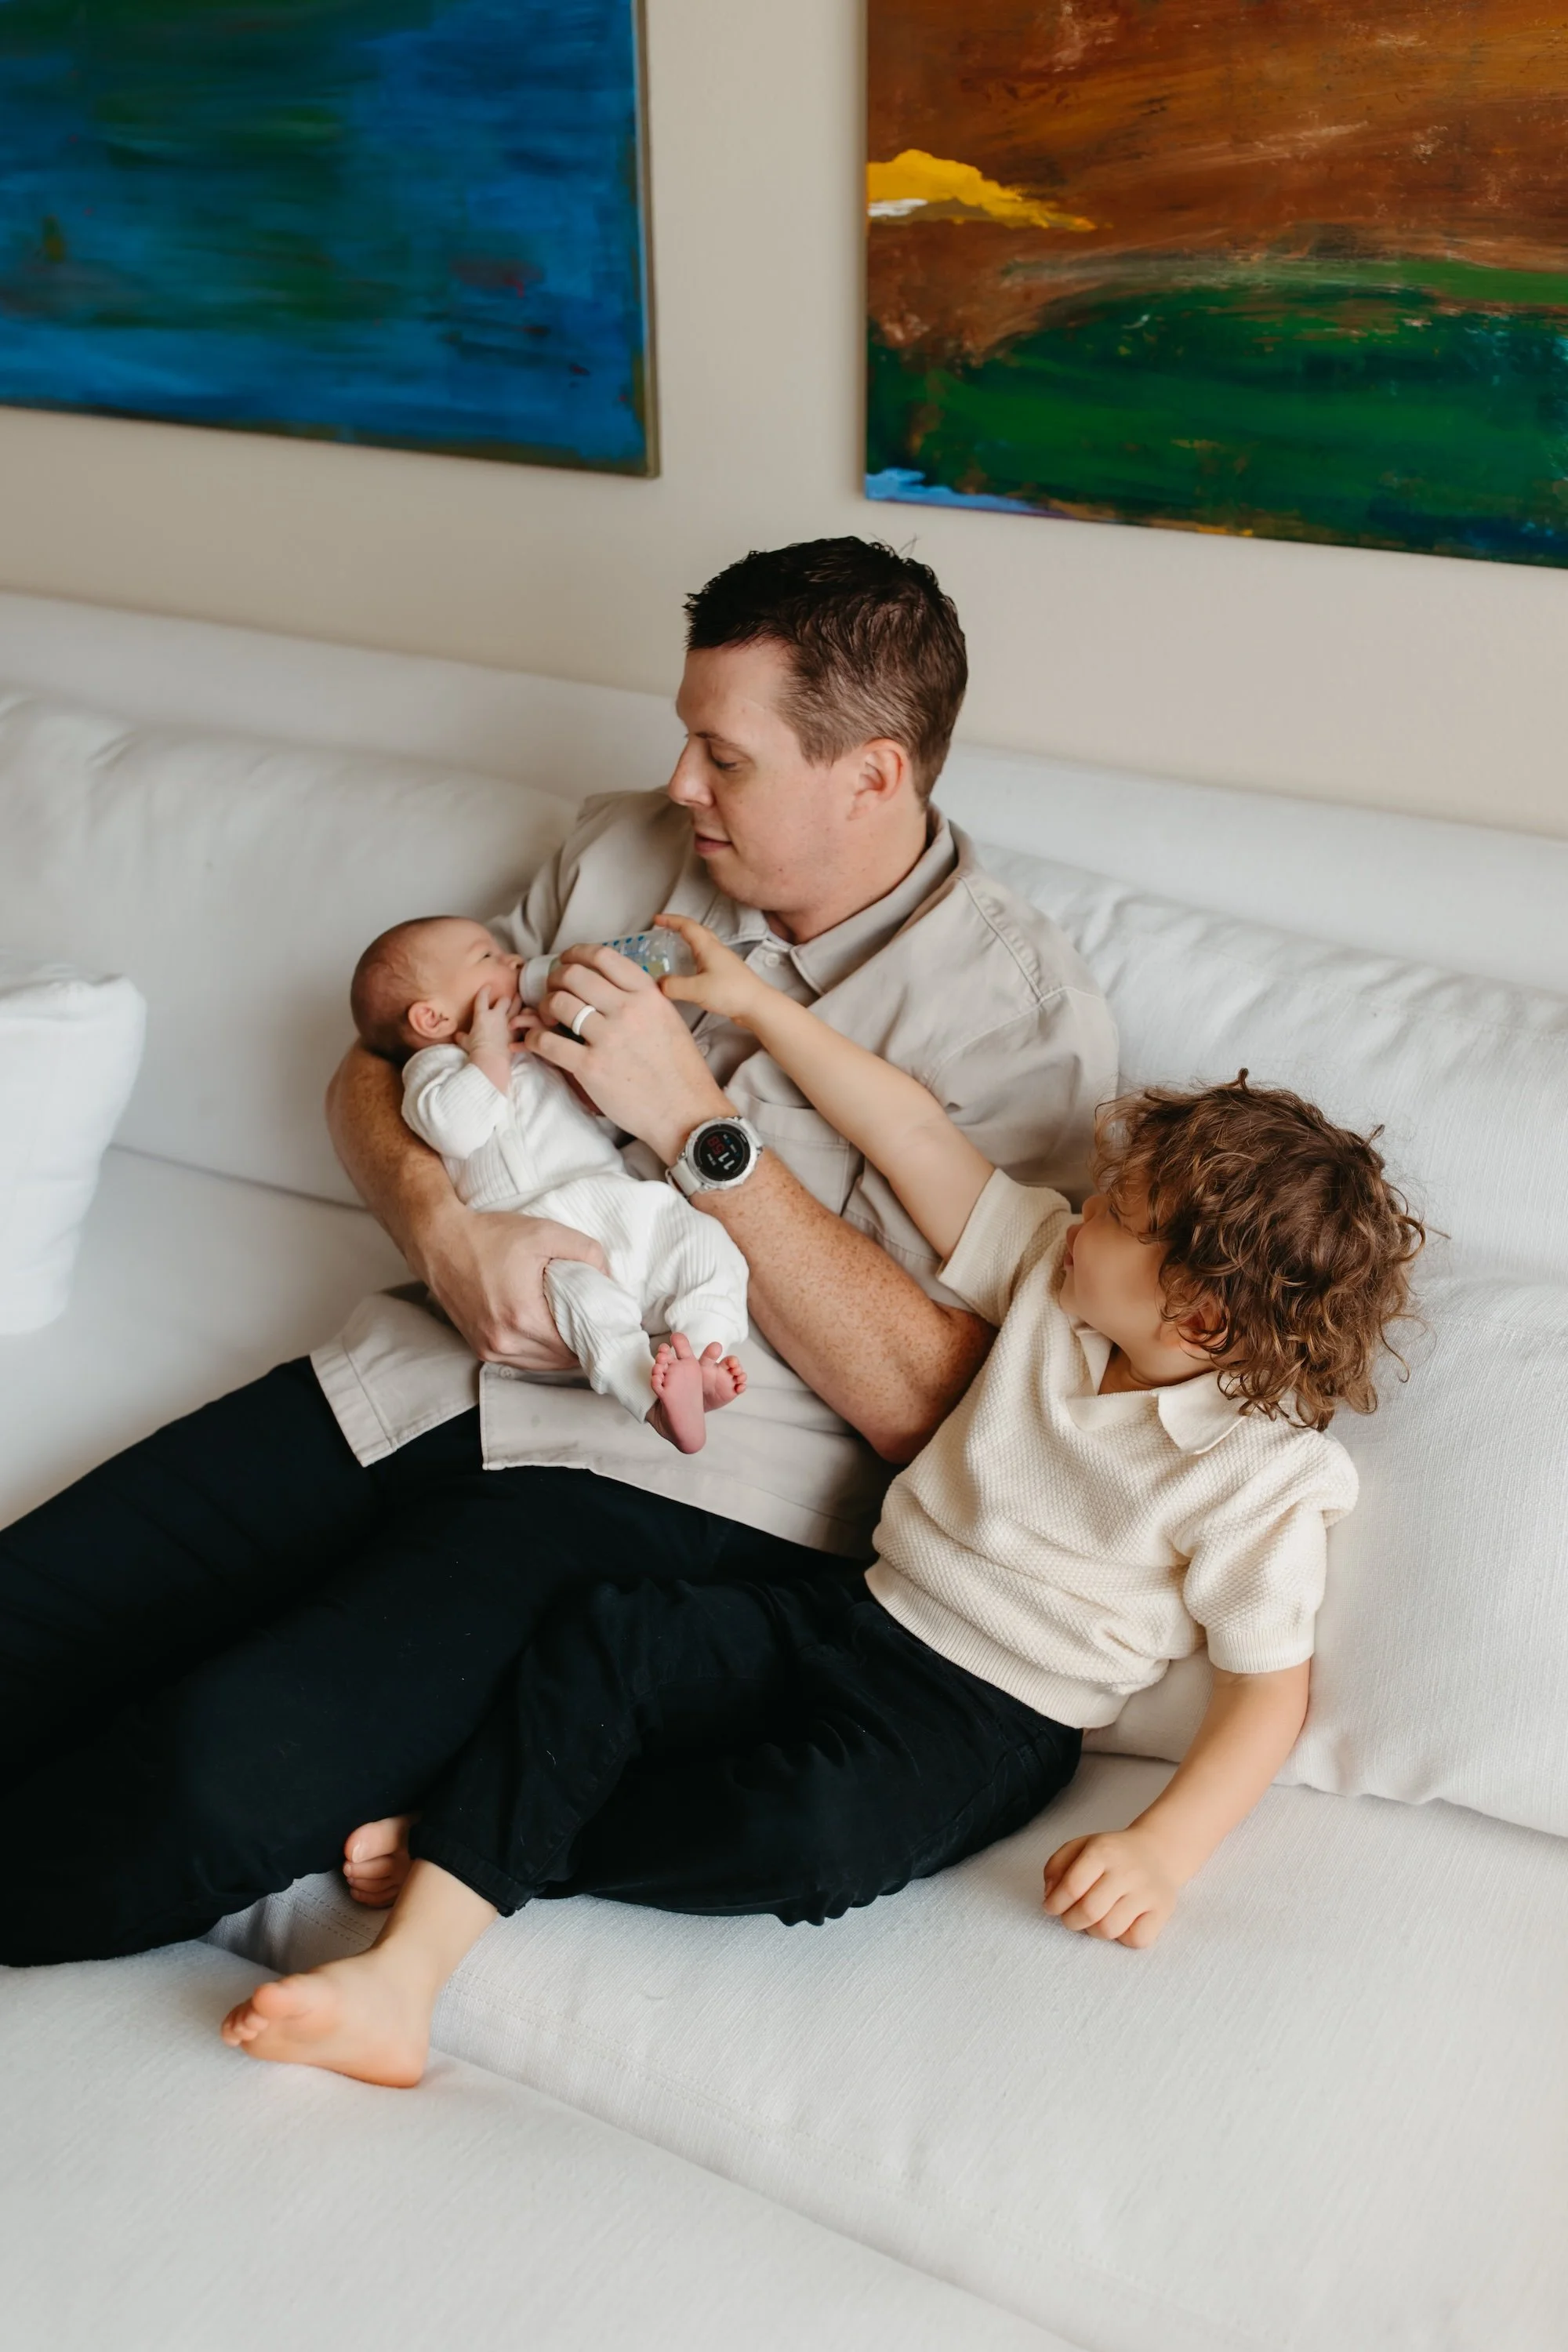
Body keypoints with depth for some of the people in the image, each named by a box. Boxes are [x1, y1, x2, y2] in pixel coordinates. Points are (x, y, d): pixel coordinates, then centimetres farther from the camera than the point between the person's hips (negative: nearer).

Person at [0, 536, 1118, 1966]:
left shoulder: (1021, 1015, -7)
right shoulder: (625, 853, 11)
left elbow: (927, 1407, -15)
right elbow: (376, 1068, 15)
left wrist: (697, 1123, -17)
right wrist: (442, 1223, -8)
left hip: (670, 1485, -6)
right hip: (428, 1370, 7)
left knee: (234, 1767, -24)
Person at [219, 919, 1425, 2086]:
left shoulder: (1263, 1475, -13)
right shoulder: (1052, 1275, 3)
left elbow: (1269, 1693, -12)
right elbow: (915, 1134, 8)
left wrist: (1163, 1850, -27)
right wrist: (757, 1002, 8)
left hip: (986, 1720, -6)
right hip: (858, 1611, 6)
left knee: (808, 1830, -36)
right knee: (595, 1645, -15)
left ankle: (494, 1837, -14)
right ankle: (403, 1973, -20)